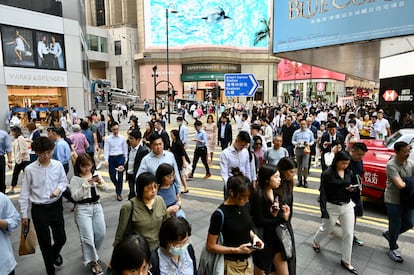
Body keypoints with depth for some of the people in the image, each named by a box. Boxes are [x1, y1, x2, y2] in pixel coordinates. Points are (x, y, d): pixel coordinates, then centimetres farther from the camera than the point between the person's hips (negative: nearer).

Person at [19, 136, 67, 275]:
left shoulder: (58, 165, -9)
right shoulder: (30, 169, -13)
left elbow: (64, 181, 6)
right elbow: (25, 193, -4)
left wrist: (59, 189, -16)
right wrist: (24, 214, 1)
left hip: (56, 206, 2)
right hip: (39, 210, -2)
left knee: (61, 238, 12)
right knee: (44, 243, 11)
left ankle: (55, 253, 49)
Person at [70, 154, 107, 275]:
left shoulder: (95, 174, 3)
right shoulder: (75, 179, -8)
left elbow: (105, 188, 2)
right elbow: (75, 197, -14)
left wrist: (100, 183, -20)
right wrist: (86, 185, -25)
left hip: (97, 206, 4)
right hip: (83, 209, -4)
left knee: (101, 233, 7)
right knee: (88, 237, -4)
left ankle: (90, 253, 35)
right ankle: (92, 261, 15)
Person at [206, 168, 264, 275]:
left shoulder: (245, 206, -6)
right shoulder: (220, 214, -24)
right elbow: (210, 246, -18)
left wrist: (253, 236, -7)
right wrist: (237, 250, -23)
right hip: (233, 265, -5)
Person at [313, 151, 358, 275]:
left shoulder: (349, 173, 0)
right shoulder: (327, 174, -16)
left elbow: (353, 186, 14)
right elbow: (323, 193, -16)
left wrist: (353, 188, -11)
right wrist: (324, 210, -20)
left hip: (347, 206, 5)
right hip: (332, 207, -5)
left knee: (348, 234, 6)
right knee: (326, 229, 15)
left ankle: (346, 261, 22)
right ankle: (315, 242, 47)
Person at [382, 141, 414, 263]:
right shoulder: (391, 165, -21)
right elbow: (400, 185, -26)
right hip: (393, 201, -6)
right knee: (395, 225, 6)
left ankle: (389, 234, 41)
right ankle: (393, 249, 26)